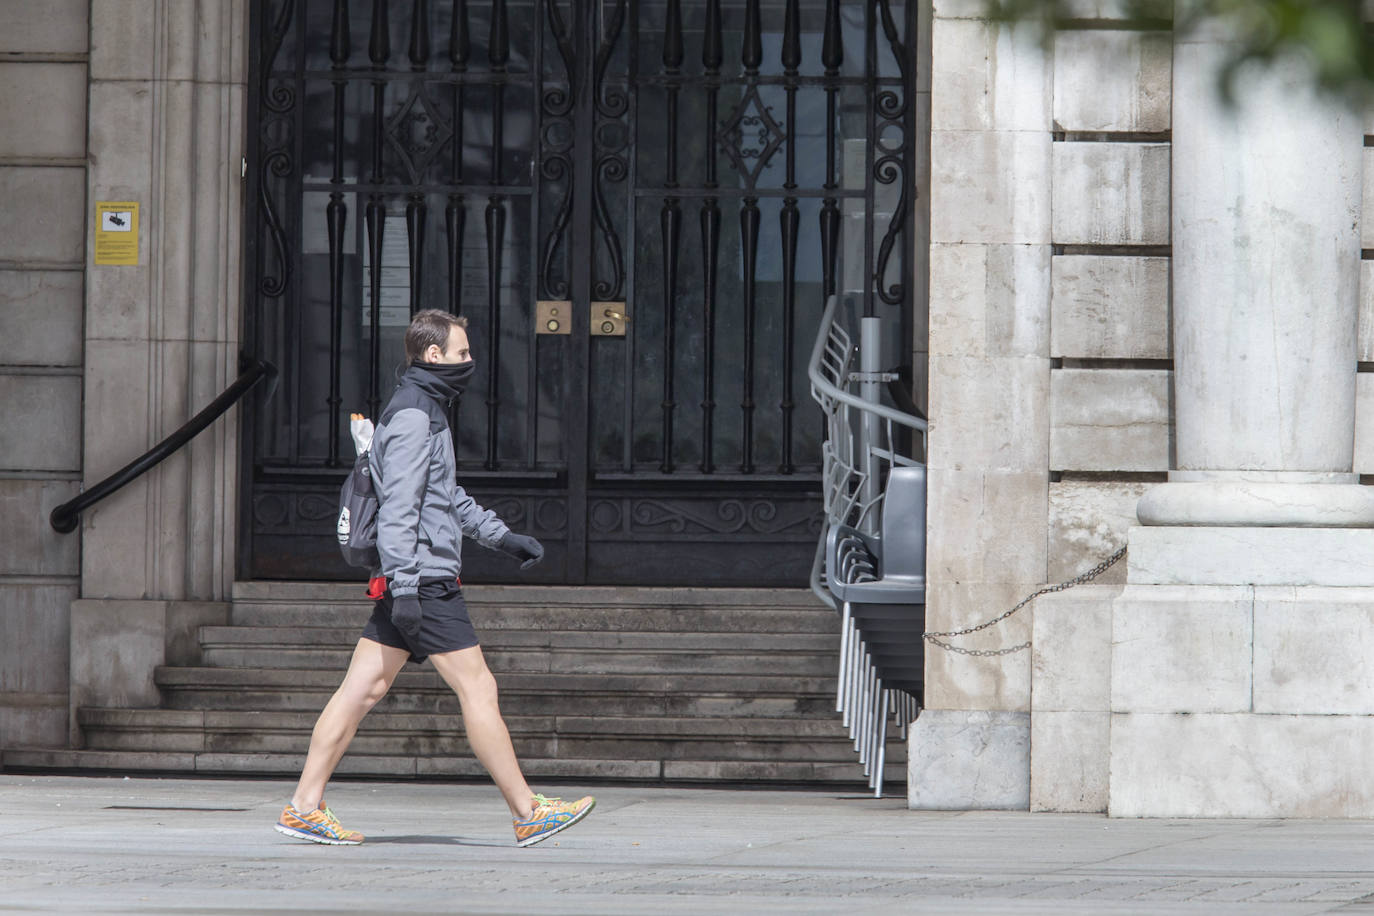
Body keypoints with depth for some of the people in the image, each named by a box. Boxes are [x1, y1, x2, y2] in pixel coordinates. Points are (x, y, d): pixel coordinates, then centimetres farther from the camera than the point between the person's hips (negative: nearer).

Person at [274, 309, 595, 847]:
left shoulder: (427, 410, 20)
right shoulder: (412, 417, -13)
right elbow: (399, 508, -20)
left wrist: (500, 536, 34)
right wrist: (405, 587, -25)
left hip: (411, 581, 10)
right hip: (426, 580, -10)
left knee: (363, 689, 7)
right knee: (477, 688, -6)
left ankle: (304, 807, 6)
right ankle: (528, 814, -2)